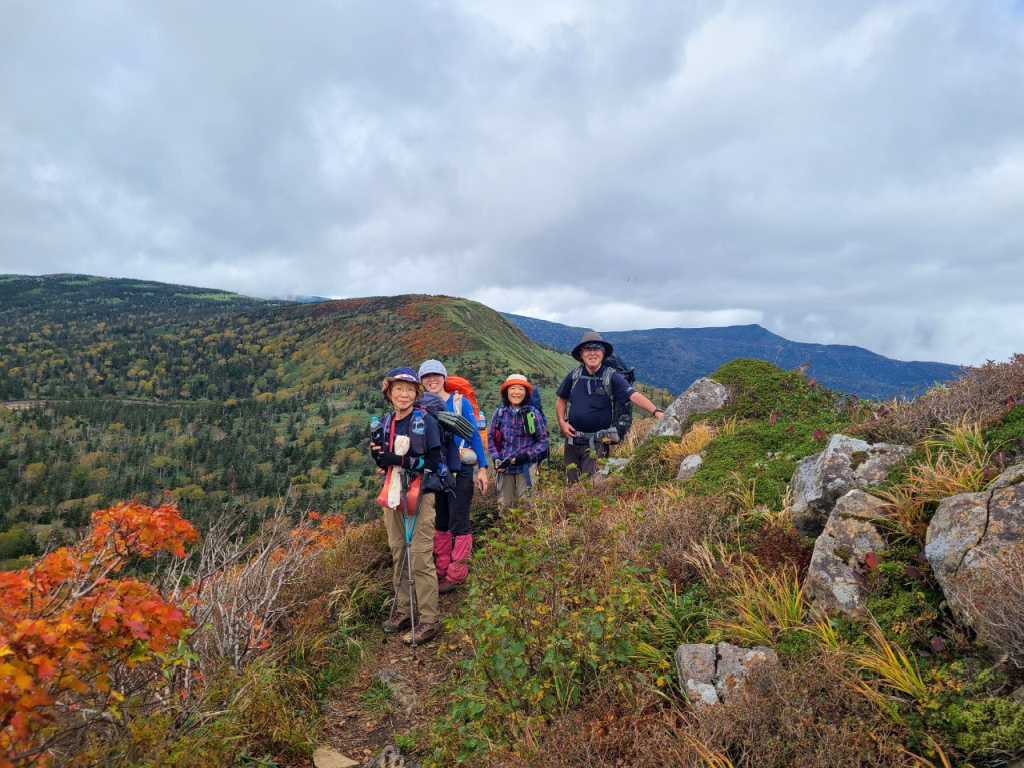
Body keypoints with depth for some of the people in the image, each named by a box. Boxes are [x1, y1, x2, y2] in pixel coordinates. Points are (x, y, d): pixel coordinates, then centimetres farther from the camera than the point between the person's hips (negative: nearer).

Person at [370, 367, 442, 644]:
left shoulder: (425, 421, -7)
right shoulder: (385, 423, 10)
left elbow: (433, 461, -13)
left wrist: (399, 460, -21)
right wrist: (377, 454, -6)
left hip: (420, 494, -6)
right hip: (392, 495, 6)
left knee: (420, 556, -7)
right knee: (397, 553, 11)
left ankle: (429, 620, 1)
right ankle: (403, 610, 23)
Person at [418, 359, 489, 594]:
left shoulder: (460, 402, -4)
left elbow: (475, 435, -2)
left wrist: (482, 468, -6)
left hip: (460, 470, -4)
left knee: (458, 523, -2)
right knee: (439, 523, 11)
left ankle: (456, 576, 5)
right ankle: (441, 572, 21)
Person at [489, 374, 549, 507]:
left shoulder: (534, 413, -6)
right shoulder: (499, 413, 0)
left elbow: (543, 441, -2)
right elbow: (491, 437, 9)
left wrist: (526, 455, -14)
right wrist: (496, 458, -4)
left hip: (526, 467, -2)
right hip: (504, 466, 2)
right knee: (504, 505, 10)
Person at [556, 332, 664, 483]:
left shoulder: (612, 377, -10)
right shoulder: (574, 376, 0)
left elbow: (634, 396, -22)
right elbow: (561, 399, 14)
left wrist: (656, 411, -36)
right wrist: (561, 421, -1)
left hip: (596, 442, -3)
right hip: (572, 439, 4)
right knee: (572, 483, 14)